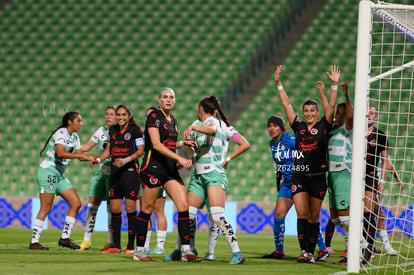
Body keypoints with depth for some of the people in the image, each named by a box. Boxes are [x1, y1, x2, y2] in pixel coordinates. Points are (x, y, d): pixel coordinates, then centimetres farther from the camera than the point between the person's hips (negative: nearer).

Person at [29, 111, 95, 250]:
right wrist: (83, 156, -29)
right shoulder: (61, 133, -14)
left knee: (76, 203, 2)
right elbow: (60, 153, -28)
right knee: (45, 208, -10)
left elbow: (80, 155, 18)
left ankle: (65, 238, 6)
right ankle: (34, 242, -6)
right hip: (48, 171, -9)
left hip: (59, 175, 9)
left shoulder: (74, 137, 14)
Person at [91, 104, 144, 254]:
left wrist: (126, 160, -18)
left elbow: (140, 151, -6)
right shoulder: (112, 130, 13)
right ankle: (116, 246, 10)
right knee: (115, 210, 4)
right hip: (115, 173, 6)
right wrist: (99, 159, 2)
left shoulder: (135, 129, -3)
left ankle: (131, 246, -1)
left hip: (130, 172, -5)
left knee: (130, 209, -5)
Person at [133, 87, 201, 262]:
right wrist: (179, 158, -24)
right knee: (147, 209, -1)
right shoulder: (154, 117, -9)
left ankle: (186, 251, -8)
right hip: (153, 167, -7)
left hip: (170, 169, 7)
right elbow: (156, 144, -19)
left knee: (183, 205, -5)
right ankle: (139, 251, 9)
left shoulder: (173, 120, 15)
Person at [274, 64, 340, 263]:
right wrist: (278, 84, 6)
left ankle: (311, 252, 9)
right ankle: (303, 251, -13)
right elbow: (286, 104, 8)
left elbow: (331, 106, -6)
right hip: (299, 176, 1)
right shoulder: (298, 127, 9)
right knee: (302, 213, -10)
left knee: (314, 217, 4)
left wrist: (334, 85, -14)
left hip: (317, 177, -1)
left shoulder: (323, 127, 4)